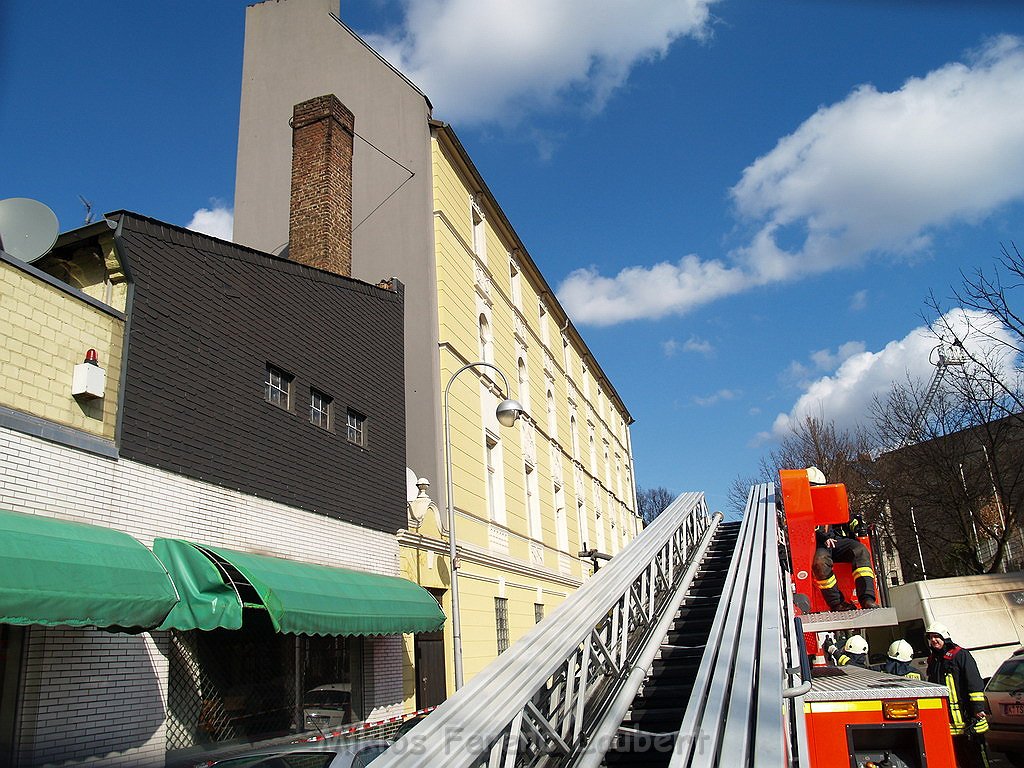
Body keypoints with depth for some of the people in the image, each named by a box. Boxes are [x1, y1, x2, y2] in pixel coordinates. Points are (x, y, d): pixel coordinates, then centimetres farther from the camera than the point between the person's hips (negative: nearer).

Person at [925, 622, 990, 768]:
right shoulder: (932, 660, 15)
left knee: (976, 754, -1)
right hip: (948, 720, 7)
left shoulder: (961, 654, -6)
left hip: (967, 716, -7)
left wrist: (978, 707, -17)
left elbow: (975, 682, -11)